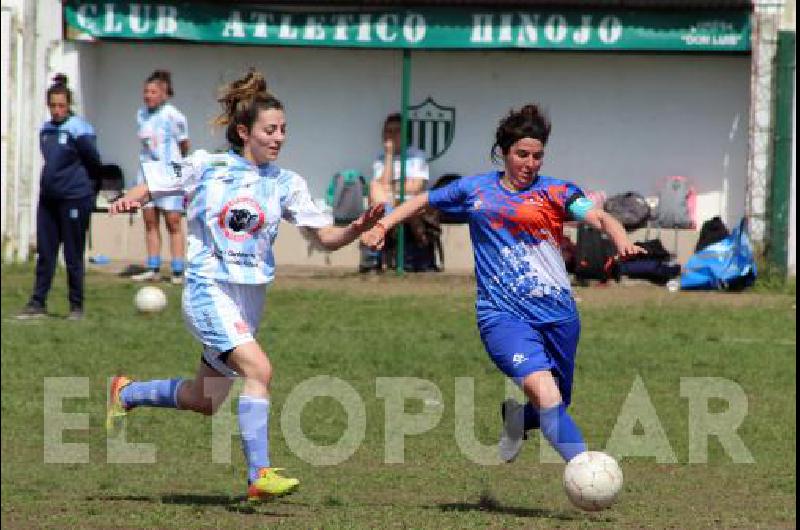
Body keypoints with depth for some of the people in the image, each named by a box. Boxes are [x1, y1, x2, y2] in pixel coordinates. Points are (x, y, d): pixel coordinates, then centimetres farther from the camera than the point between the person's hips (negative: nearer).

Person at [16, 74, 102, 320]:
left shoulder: (79, 129, -11)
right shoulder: (46, 129, 10)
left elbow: (93, 162, -5)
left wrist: (84, 182, 8)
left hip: (74, 199, -6)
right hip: (48, 198, 6)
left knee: (73, 256, 1)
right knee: (45, 254, 7)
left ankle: (77, 306, 10)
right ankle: (37, 304, 11)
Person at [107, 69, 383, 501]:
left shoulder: (285, 184, 4)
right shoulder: (205, 167, -2)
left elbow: (325, 237, 1)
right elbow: (149, 188, 7)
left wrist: (357, 229, -19)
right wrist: (129, 201, -15)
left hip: (250, 298, 5)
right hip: (209, 291, -5)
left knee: (205, 400, 14)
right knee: (259, 369, -25)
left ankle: (126, 393, 40)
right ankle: (259, 475, -24)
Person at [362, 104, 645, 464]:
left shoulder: (555, 191, 6)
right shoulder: (476, 190, 9)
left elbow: (598, 217, -10)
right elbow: (422, 201, 23)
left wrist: (622, 241, -30)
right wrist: (381, 226, 11)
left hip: (558, 313, 3)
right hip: (504, 313, -3)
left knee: (552, 407, 14)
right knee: (544, 392, -27)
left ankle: (515, 416, 50)